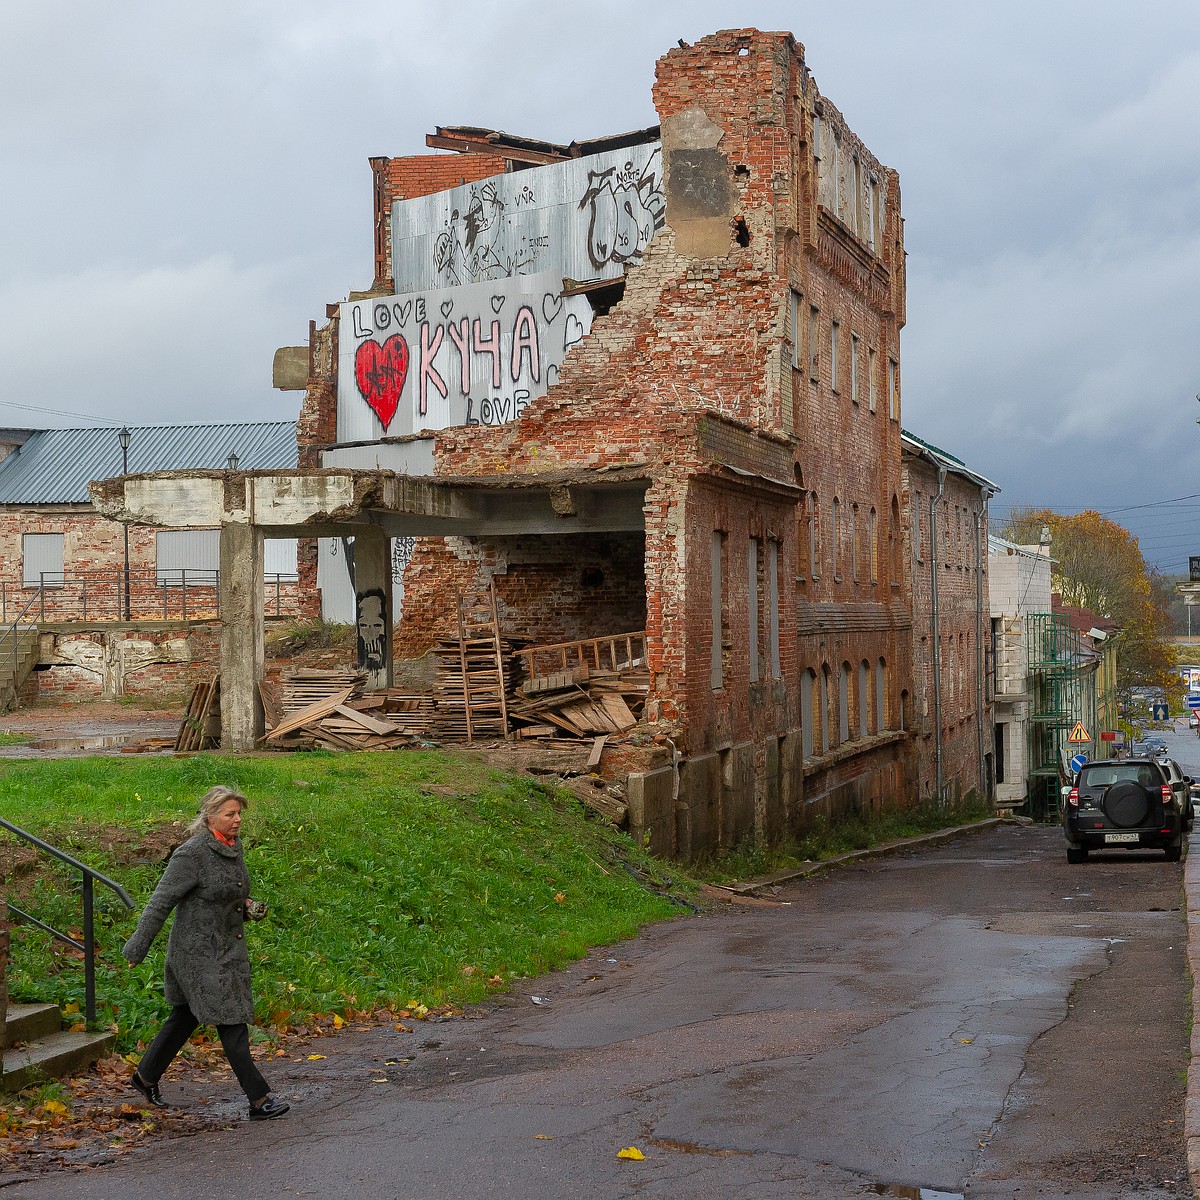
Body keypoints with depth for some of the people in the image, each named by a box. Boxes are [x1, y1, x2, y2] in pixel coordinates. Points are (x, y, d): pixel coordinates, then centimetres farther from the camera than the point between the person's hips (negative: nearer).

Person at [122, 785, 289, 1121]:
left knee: (185, 1017, 20)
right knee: (231, 1020, -8)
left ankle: (145, 1077, 36)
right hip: (200, 951, -9)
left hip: (228, 948, 9)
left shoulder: (233, 847, 6)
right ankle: (259, 1100, -5)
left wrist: (246, 905, 2)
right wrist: (137, 949, -15)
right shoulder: (192, 854, -20)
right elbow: (160, 902, -17)